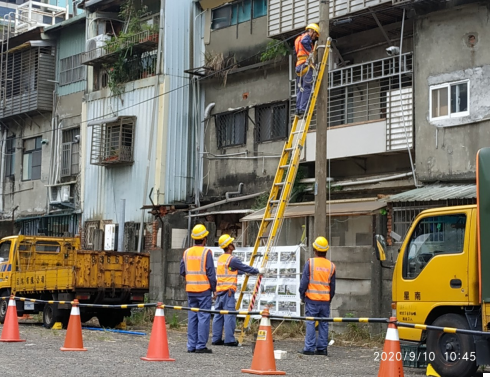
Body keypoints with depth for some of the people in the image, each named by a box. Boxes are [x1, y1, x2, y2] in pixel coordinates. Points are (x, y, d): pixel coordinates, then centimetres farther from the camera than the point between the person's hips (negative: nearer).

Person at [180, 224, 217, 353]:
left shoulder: (187, 252, 7)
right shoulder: (206, 252, -9)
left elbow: (182, 271, 9)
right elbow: (211, 272, -10)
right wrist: (214, 288, -1)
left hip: (190, 289, 5)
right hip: (204, 289, -5)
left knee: (192, 317, 10)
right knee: (204, 317, -2)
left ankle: (191, 345, 10)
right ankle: (201, 346, -4)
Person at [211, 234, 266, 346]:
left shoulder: (220, 259, 16)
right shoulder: (232, 259, -11)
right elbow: (245, 268, -5)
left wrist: (245, 272, 40)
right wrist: (258, 271, 10)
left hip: (219, 291, 9)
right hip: (228, 291, -9)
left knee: (218, 315, 9)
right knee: (229, 315, -7)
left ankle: (216, 339, 11)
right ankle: (229, 340, -8)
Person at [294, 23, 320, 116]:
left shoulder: (298, 39, 29)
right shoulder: (306, 37, 2)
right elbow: (304, 42, -22)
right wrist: (311, 51, -11)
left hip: (298, 66, 9)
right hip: (306, 65, -9)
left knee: (300, 89, 6)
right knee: (307, 88, -13)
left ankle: (298, 108, 0)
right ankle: (303, 108, -20)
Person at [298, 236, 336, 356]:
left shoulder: (310, 263, -5)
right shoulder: (331, 266, 5)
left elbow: (304, 282, -5)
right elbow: (332, 286, 10)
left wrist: (302, 296, 7)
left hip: (312, 298, -3)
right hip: (325, 300, 3)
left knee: (310, 323, 0)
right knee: (324, 324, 8)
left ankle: (309, 348, -1)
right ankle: (322, 348, 10)